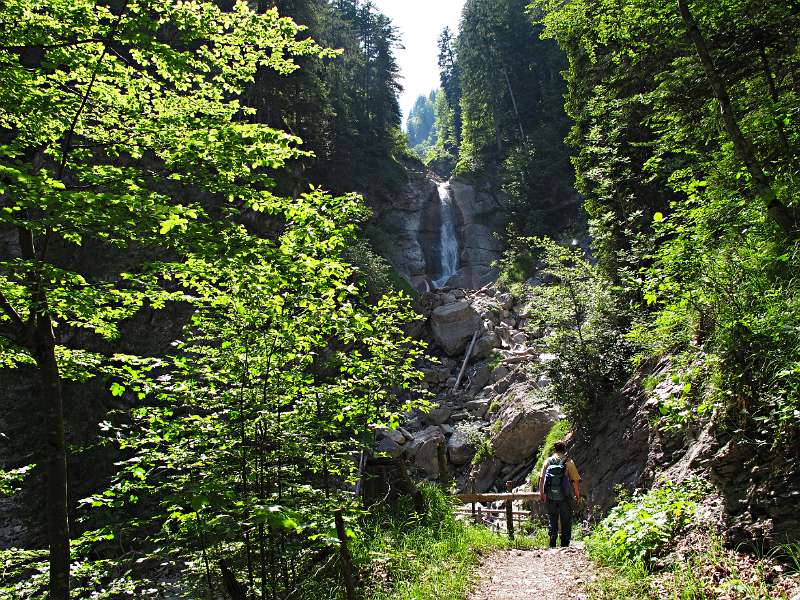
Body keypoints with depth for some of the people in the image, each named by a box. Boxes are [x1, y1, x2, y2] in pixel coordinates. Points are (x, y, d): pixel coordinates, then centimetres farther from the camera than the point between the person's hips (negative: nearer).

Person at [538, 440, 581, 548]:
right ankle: (564, 545, 11)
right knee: (566, 522, 10)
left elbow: (541, 479, 2)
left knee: (552, 521, 13)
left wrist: (541, 494, 11)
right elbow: (575, 480, -8)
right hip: (565, 498, -2)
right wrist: (578, 495, 2)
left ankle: (552, 545, 11)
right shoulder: (568, 462, -6)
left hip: (550, 497, 2)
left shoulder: (548, 461, 1)